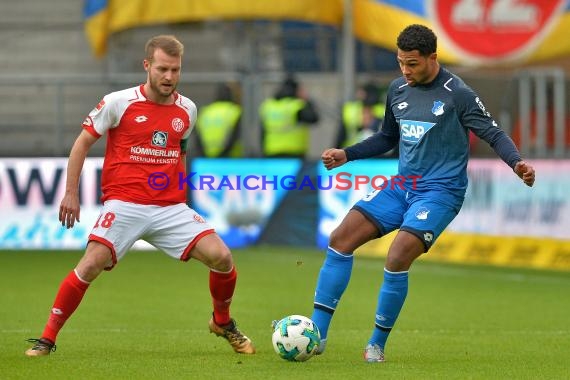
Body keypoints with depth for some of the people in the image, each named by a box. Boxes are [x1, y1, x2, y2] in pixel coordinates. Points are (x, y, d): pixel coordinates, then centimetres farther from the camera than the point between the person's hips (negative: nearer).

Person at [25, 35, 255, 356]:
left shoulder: (187, 110, 8)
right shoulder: (119, 103, -5)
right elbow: (83, 143, 3)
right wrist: (71, 193, -1)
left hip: (171, 208, 3)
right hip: (124, 206, -3)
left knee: (221, 257, -11)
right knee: (90, 266, -20)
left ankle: (223, 323, 16)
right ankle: (47, 338, -6)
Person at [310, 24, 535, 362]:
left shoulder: (457, 94, -11)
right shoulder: (398, 90, 9)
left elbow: (494, 134, -11)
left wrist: (517, 163, -29)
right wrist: (347, 155, 14)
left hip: (440, 191, -7)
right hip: (402, 185, 7)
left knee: (398, 257, -24)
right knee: (341, 238, -7)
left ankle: (377, 345, -6)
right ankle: (317, 334, -4)